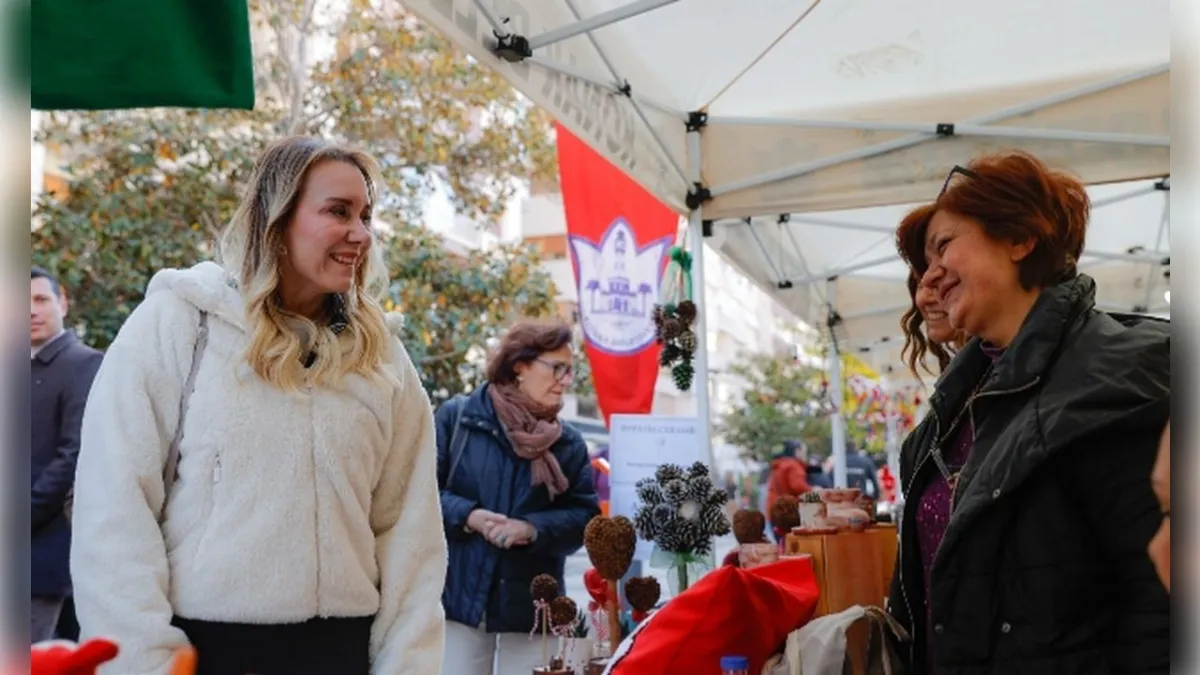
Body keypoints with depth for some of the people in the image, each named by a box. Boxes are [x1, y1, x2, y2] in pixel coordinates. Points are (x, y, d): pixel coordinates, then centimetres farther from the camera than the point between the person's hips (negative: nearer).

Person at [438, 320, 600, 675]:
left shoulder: (569, 442, 6)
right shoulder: (456, 416, 0)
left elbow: (585, 516, 0)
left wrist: (532, 528, -17)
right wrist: (467, 515, -18)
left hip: (532, 602, 2)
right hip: (460, 594, -2)